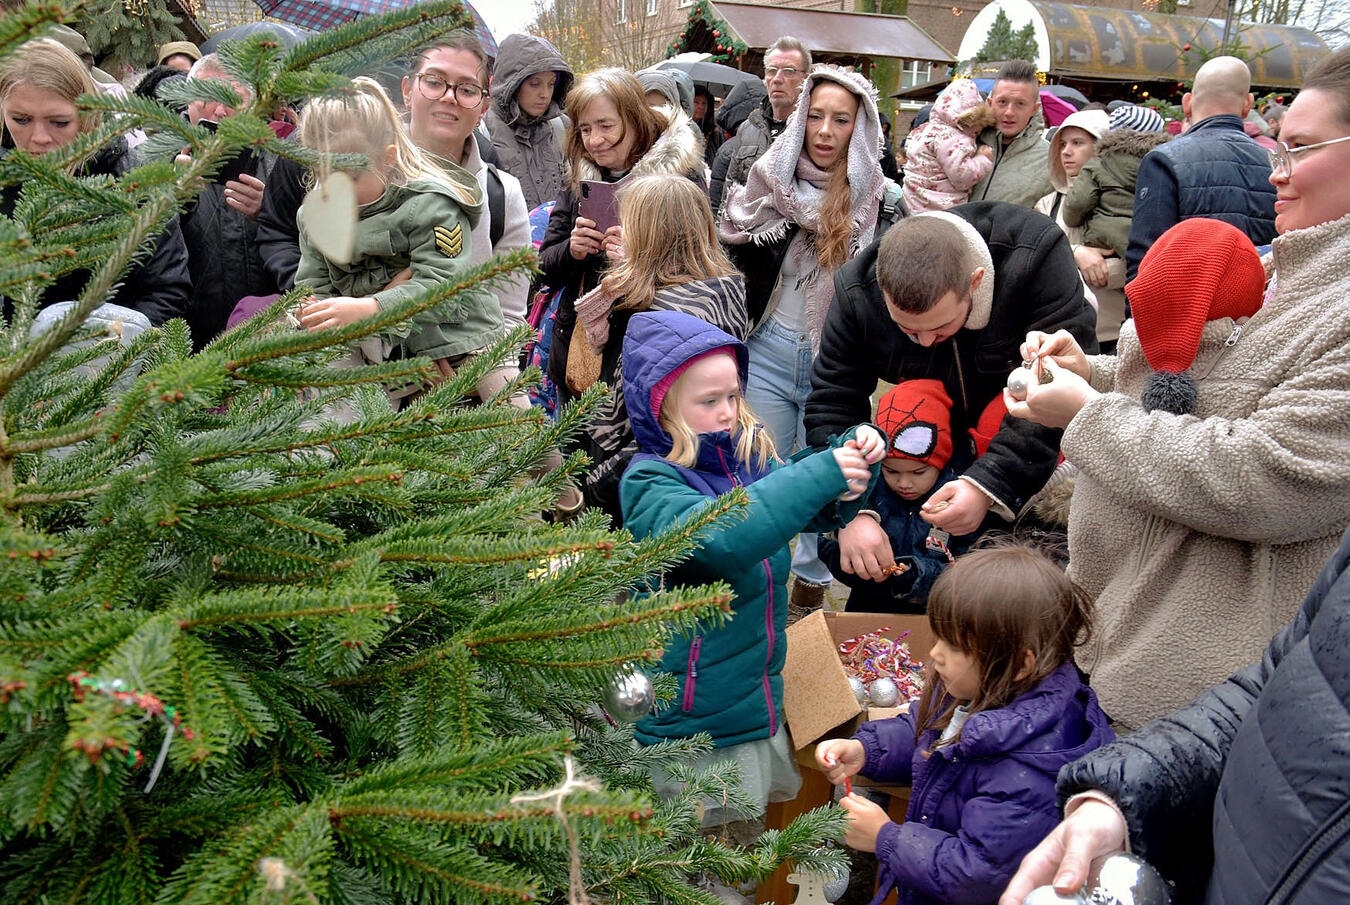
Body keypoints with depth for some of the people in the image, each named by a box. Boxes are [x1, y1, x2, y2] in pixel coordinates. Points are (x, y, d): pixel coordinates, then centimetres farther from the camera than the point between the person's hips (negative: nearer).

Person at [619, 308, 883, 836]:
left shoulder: (748, 457, 1)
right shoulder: (649, 482, -18)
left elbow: (822, 512, 11)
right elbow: (720, 537, -38)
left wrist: (855, 458, -9)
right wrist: (822, 472, -35)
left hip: (758, 703, 7)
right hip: (688, 724, -6)